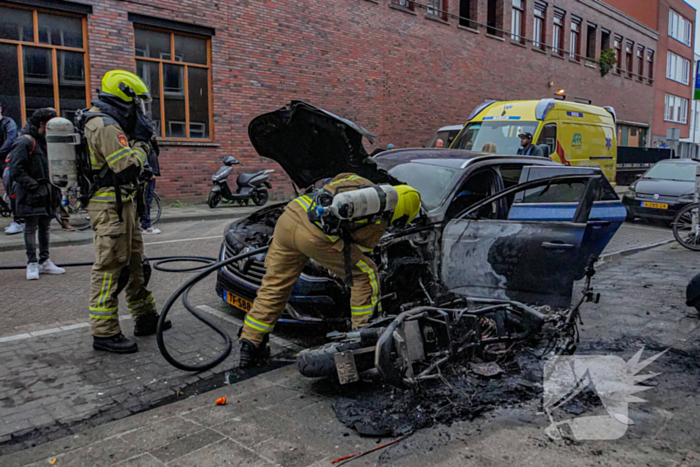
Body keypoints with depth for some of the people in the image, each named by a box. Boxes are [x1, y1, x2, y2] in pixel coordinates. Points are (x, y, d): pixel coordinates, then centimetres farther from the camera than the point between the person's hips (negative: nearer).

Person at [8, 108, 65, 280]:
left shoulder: (45, 141, 14)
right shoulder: (25, 142, -12)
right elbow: (16, 170, -16)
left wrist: (54, 187, 12)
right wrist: (33, 185, -17)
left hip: (46, 193, 8)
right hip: (31, 194, -8)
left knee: (45, 227, 12)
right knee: (31, 228, -1)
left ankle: (45, 262, 20)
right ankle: (32, 264, 5)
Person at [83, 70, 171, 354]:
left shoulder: (107, 123, 17)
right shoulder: (105, 125, -16)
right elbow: (128, 169, -21)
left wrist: (137, 140, 9)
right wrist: (141, 142, -7)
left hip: (121, 203, 11)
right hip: (110, 205, -11)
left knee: (134, 262, 16)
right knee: (110, 268, -7)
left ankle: (145, 318, 26)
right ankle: (105, 333, -1)